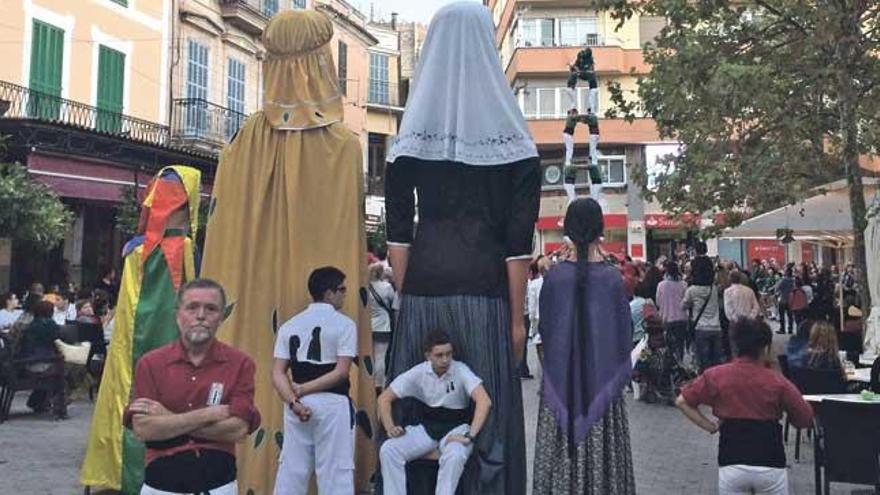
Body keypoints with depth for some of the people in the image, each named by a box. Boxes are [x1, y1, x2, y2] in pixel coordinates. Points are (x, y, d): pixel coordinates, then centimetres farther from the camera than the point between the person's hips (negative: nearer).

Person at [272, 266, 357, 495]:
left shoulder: (290, 325, 9)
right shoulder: (344, 324, -4)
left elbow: (278, 373, 0)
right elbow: (341, 372, -13)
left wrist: (293, 401, -9)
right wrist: (303, 389, -10)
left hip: (298, 405, 5)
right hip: (332, 404, -4)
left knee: (291, 469, 12)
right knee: (336, 470, 1)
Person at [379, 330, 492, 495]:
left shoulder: (460, 370, -16)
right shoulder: (418, 373, -6)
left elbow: (484, 401, -28)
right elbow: (384, 398, 1)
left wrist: (470, 435, -34)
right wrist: (390, 427, -14)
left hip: (456, 427, -3)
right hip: (427, 426, 3)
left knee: (454, 456, -37)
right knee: (388, 450, -19)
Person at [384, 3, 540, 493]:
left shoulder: (413, 135, 4)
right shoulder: (511, 137, -2)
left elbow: (398, 232, 4)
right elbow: (519, 240, -4)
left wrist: (406, 297, 11)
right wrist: (518, 317, 1)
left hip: (423, 288, 3)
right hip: (483, 290, -2)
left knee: (417, 418, 10)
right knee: (487, 417, 5)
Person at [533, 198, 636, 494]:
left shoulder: (554, 277, -6)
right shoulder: (611, 278, -8)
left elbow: (545, 329, 4)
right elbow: (625, 335, 1)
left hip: (560, 381, 1)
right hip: (602, 381, -1)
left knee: (560, 455, 7)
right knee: (602, 453, 6)